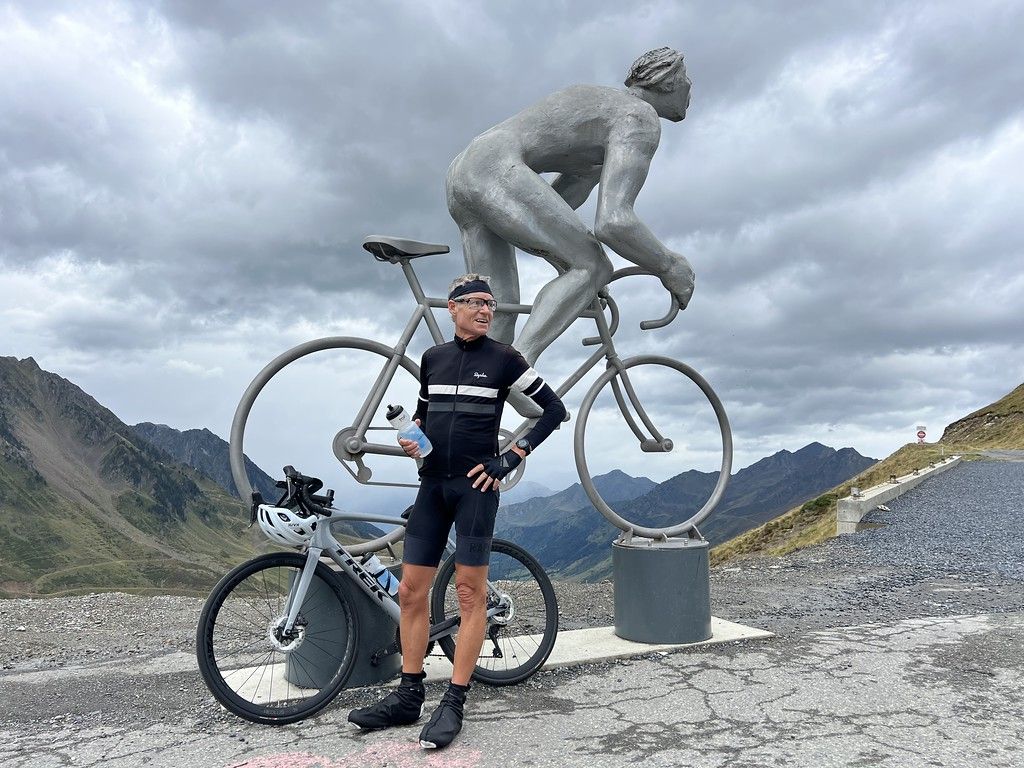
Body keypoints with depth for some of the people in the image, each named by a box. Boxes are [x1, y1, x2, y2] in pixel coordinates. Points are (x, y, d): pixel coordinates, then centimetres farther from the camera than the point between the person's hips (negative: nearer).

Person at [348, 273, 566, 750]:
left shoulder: (503, 358, -2)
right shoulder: (433, 358, 10)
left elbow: (554, 409, -2)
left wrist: (509, 460, -8)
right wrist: (411, 438, 1)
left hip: (476, 484, -5)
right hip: (432, 483, 5)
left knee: (470, 591, -1)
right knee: (411, 591, 6)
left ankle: (454, 703, 9)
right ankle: (409, 696, 19)